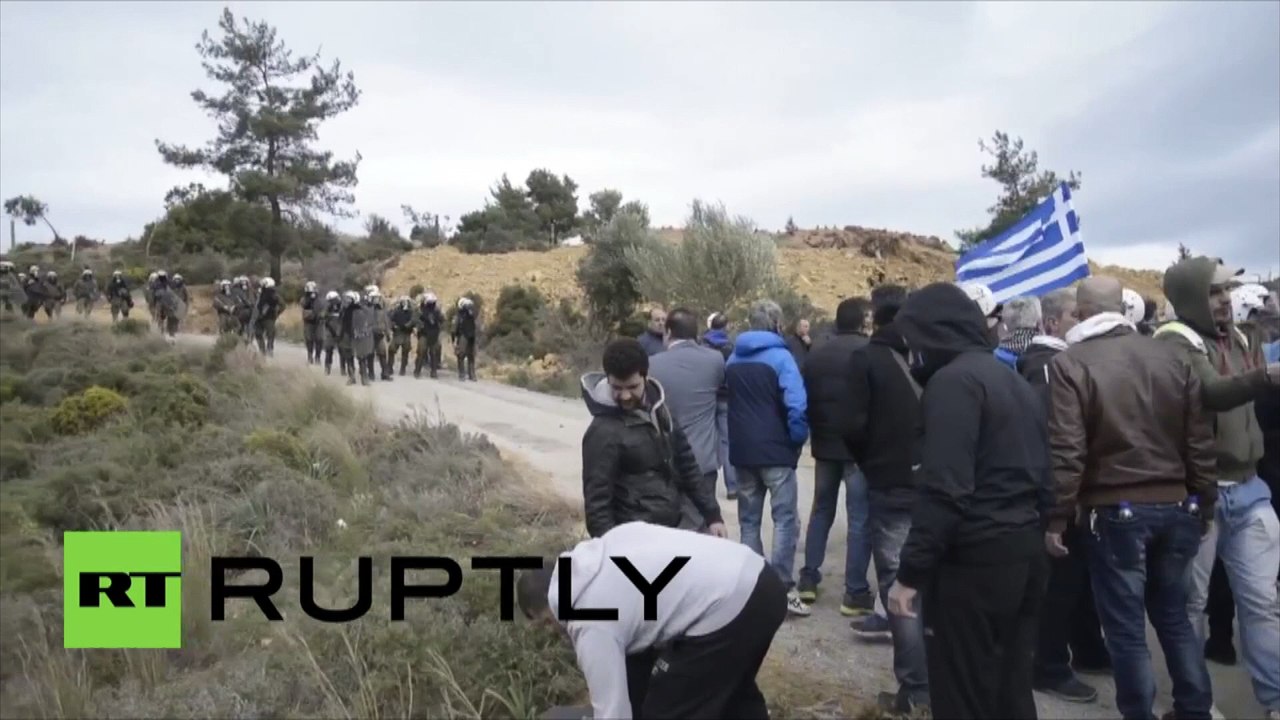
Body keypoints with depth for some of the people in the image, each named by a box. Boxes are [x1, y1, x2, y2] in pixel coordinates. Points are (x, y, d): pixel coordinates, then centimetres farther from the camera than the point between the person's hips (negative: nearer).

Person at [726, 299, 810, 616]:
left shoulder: (733, 359, 9)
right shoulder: (779, 356, -10)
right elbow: (796, 405, -19)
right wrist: (798, 439, -5)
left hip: (741, 451, 6)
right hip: (775, 451, -5)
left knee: (749, 521, 12)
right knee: (785, 520, 0)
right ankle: (783, 588, -4)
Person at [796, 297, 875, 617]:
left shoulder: (816, 353, 7)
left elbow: (803, 399, 10)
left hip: (825, 445, 6)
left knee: (821, 510, 17)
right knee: (860, 518, -1)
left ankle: (808, 579, 19)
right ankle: (855, 592, 1)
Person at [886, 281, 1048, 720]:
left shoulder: (953, 381, -13)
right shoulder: (1015, 380, 17)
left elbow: (944, 490, -21)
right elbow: (1042, 473, 18)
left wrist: (911, 572, -19)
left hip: (974, 557, -9)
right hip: (1026, 549, 9)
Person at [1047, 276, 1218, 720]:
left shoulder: (1070, 364, -10)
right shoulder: (1172, 357, 5)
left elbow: (1066, 450, -15)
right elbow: (1200, 440, 7)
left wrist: (1058, 517, -9)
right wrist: (1204, 501, 15)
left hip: (1116, 510, -5)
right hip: (1176, 505, 6)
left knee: (1126, 626, 6)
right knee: (1173, 614, 21)